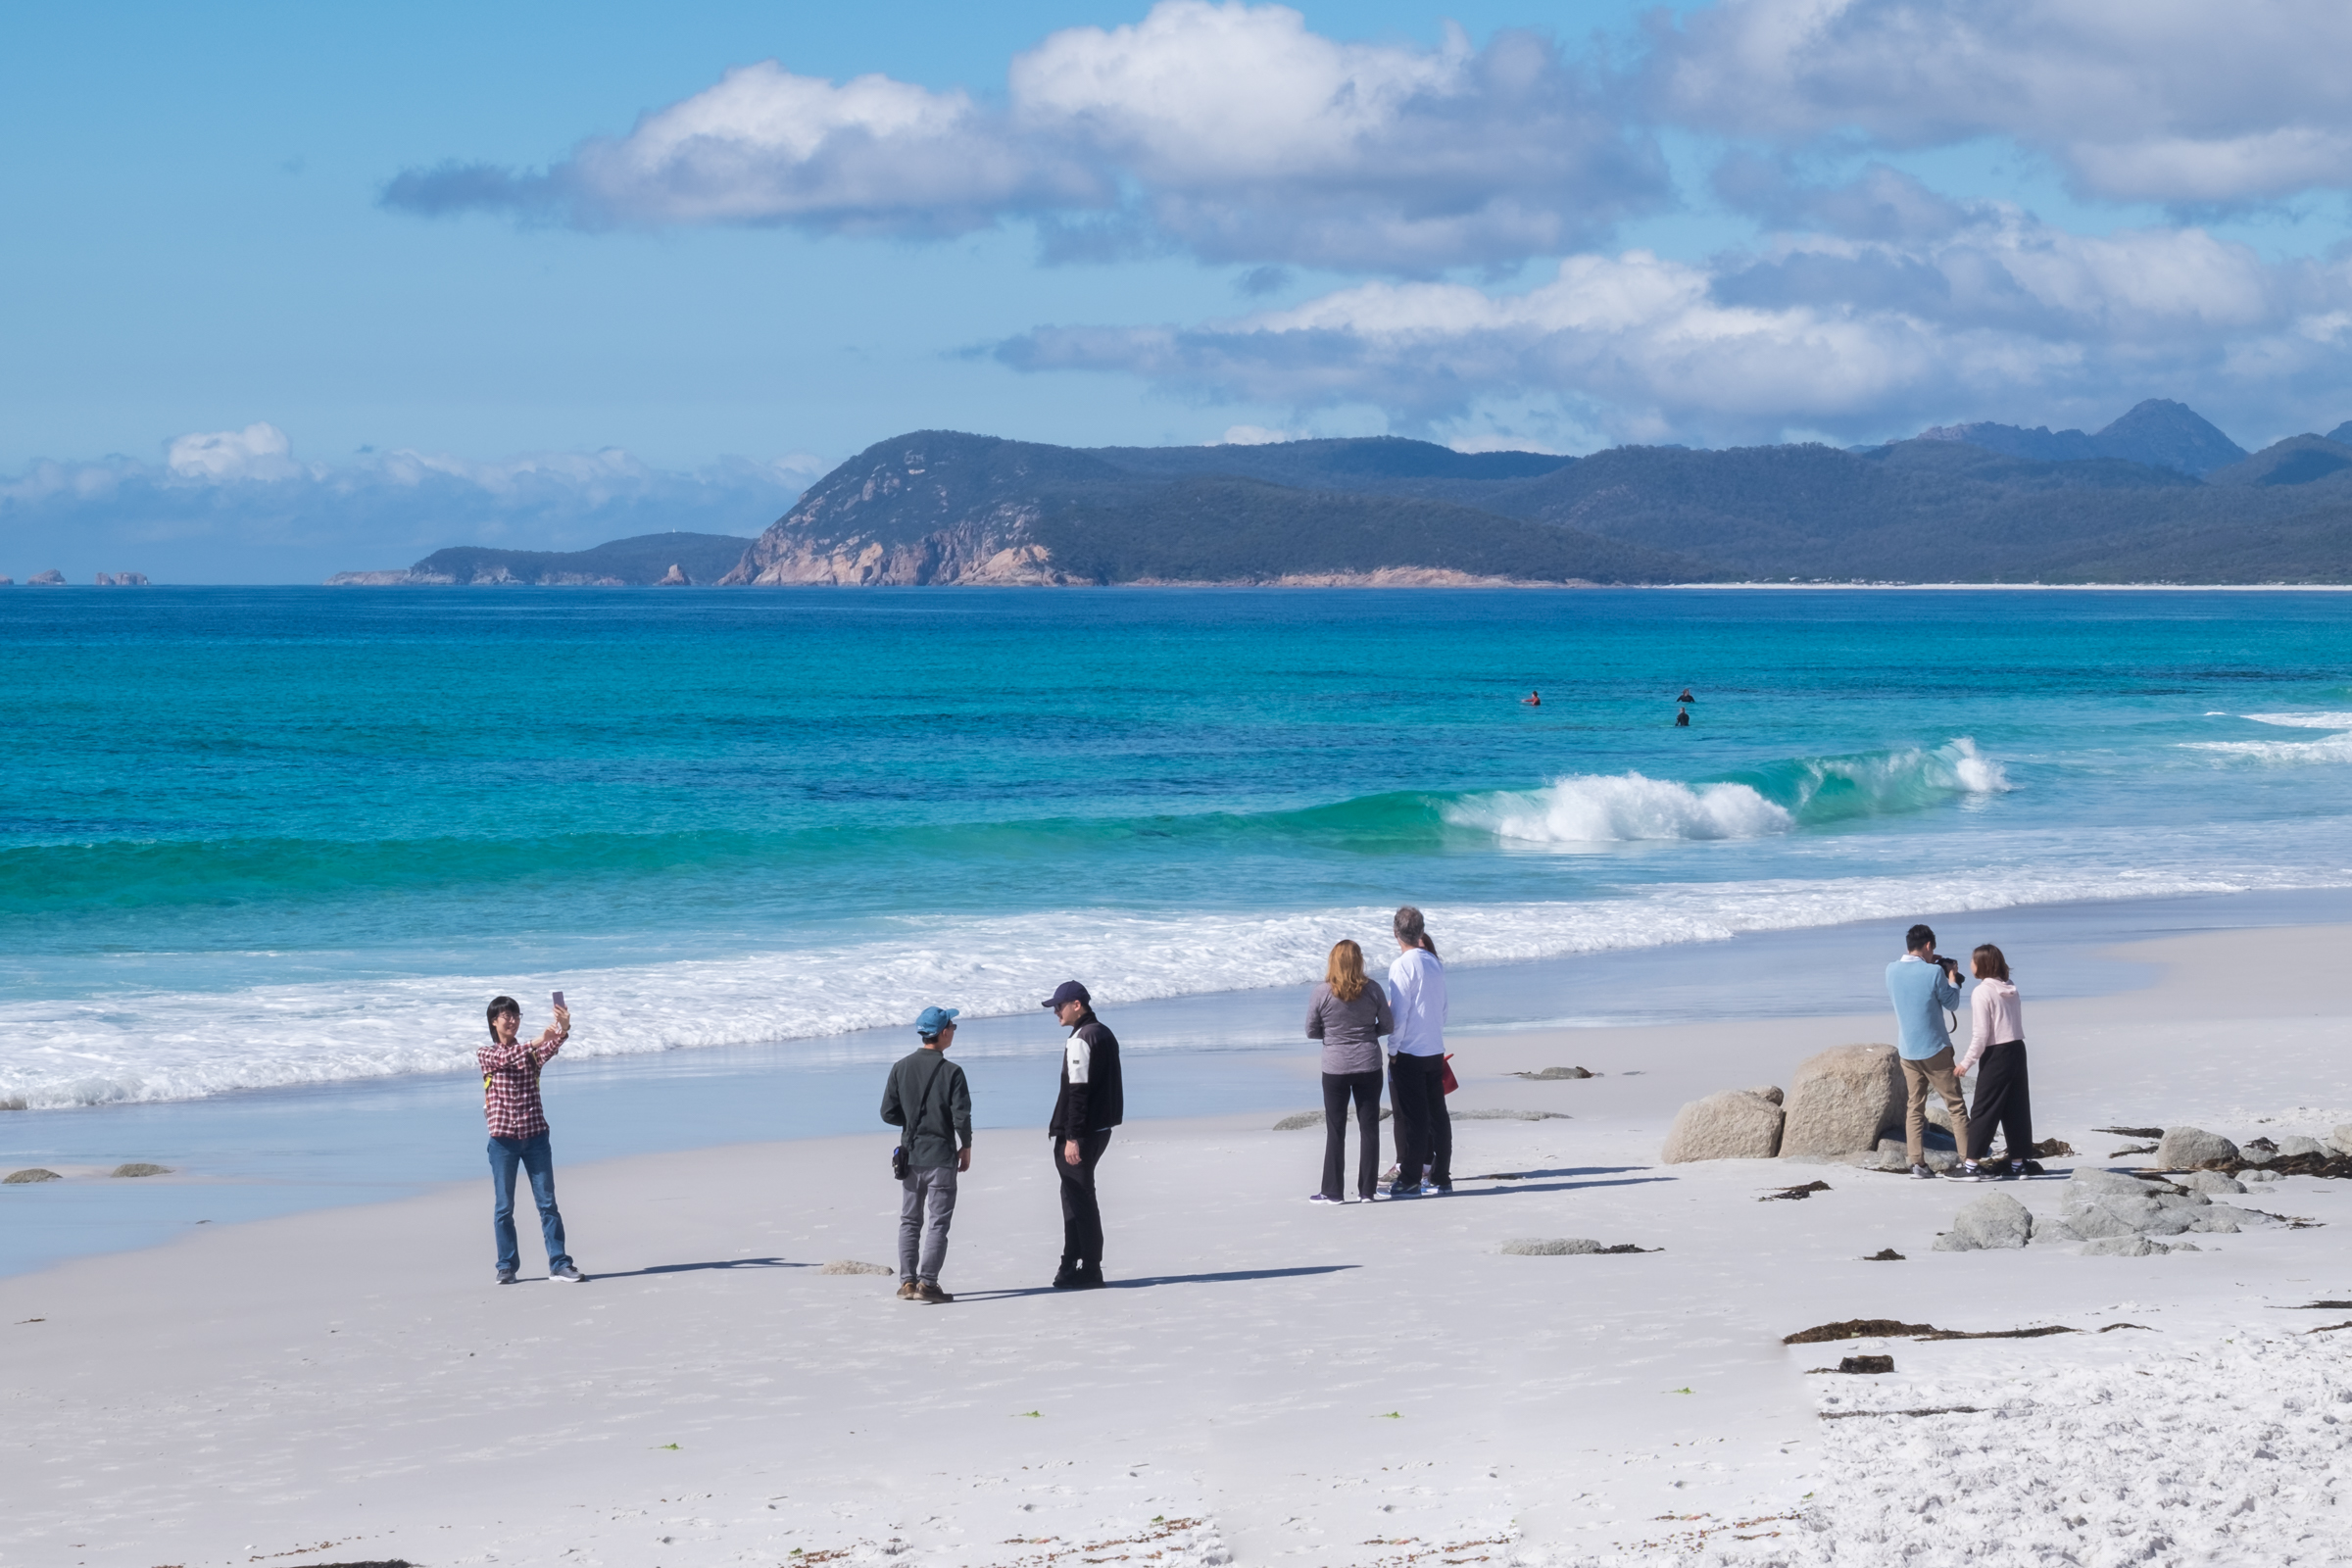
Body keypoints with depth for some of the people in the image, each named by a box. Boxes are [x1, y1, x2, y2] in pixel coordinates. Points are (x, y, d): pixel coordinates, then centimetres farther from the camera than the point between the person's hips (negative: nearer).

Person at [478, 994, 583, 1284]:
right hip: (503, 1140, -2)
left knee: (547, 1203, -2)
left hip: (535, 1136, 2)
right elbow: (506, 1059, -19)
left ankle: (559, 1265, -2)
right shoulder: (486, 1054, 3)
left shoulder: (530, 1052, 8)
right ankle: (507, 1266, 14)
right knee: (503, 1207, 4)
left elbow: (549, 1050, -15)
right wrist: (536, 1042, -33)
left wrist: (563, 1031, -37)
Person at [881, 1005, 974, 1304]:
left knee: (909, 1222, 14)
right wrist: (965, 1148, 2)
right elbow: (961, 1116, -14)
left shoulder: (901, 1068, -1)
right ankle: (927, 1283, -5)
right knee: (937, 1223, 0)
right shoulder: (951, 1072, -12)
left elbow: (888, 1113, 1)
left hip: (910, 1155, 4)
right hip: (941, 1156, -4)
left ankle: (907, 1282, 12)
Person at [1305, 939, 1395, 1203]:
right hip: (1369, 1066, 2)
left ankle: (1332, 1191, 7)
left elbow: (1311, 1031, -3)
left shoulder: (1322, 993, -10)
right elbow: (1387, 1025, 3)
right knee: (1369, 1127, 9)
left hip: (1335, 1068, -1)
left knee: (1335, 1130, 6)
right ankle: (1367, 1189, 11)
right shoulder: (1372, 990, -5)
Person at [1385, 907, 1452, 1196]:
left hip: (1408, 1053, -7)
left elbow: (1399, 1014, -15)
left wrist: (1393, 1050, -8)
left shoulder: (1402, 966, -13)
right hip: (1435, 1051, 7)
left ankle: (1409, 1181, -1)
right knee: (1437, 1115, 10)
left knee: (1410, 1118, -3)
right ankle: (1440, 1178, 14)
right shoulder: (1435, 964, 8)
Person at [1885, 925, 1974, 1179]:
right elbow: (1951, 1003, -2)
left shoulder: (1892, 971, 0)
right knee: (1956, 1105, 2)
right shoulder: (1934, 972, -14)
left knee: (1914, 1107, 9)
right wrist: (1952, 977, 14)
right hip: (1935, 1050, -4)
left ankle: (1916, 1162, 1)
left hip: (1907, 1051, 4)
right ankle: (1969, 1163, -1)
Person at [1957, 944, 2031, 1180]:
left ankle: (1973, 1161, 0)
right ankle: (2018, 1161, 11)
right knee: (2016, 1108, 9)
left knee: (1983, 1110, -1)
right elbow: (2015, 1024, 10)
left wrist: (1967, 1062, -7)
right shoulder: (2010, 989, 9)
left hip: (1996, 1055, -7)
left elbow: (1981, 1035, -15)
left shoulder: (1982, 992, -12)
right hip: (2018, 1049, 7)